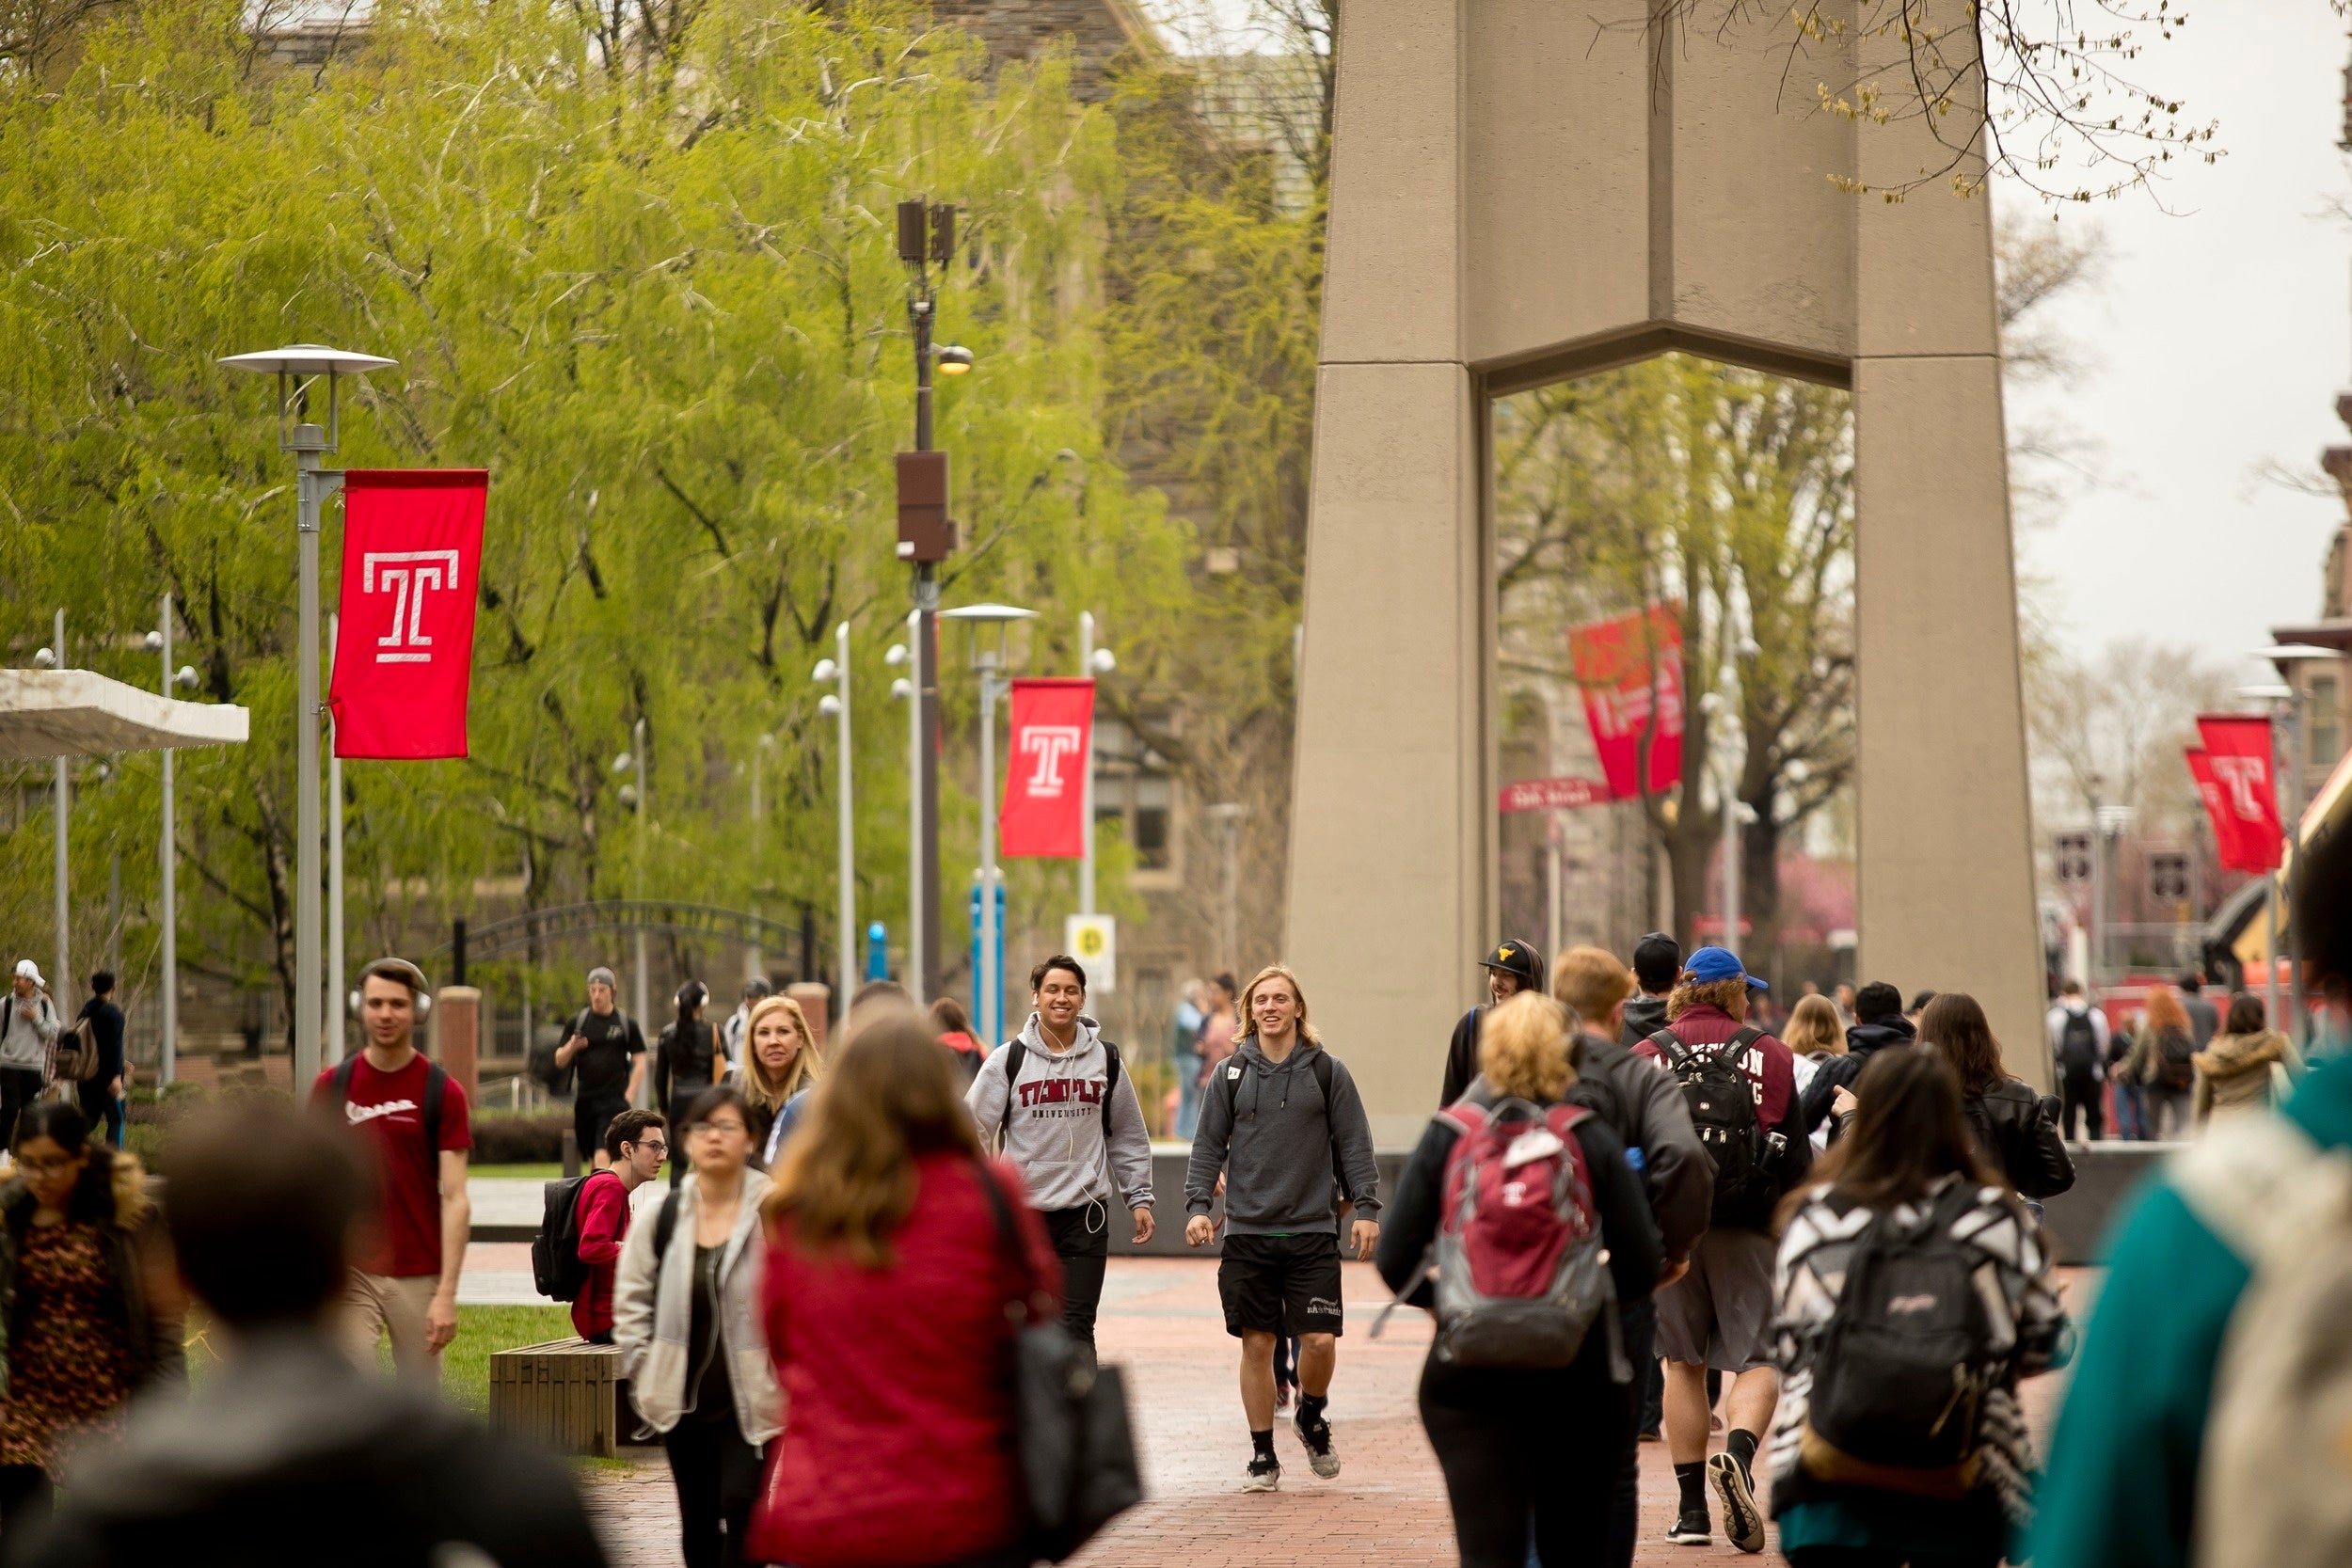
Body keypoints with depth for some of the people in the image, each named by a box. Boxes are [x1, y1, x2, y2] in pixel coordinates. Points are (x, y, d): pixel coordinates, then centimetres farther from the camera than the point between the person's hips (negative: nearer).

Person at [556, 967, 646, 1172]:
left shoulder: (627, 1024, 3)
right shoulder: (578, 1022, 9)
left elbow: (639, 1063, 4)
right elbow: (560, 1062, 9)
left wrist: (629, 1097, -7)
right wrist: (571, 1047, -13)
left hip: (614, 1100, -4)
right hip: (585, 1099, 4)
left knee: (603, 1155, -19)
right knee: (590, 1155, 8)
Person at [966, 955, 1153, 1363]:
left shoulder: (1105, 1059, 6)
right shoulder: (1009, 1059, 0)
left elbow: (1128, 1136, 14)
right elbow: (975, 1129, -1)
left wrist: (1139, 1198, 10)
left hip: (1085, 1212, 0)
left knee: (1075, 1327, -7)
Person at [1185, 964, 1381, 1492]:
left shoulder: (1327, 1071, 4)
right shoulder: (1231, 1075, 7)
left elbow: (1354, 1145, 4)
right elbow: (1208, 1147, 8)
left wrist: (1366, 1208, -4)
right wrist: (1197, 1205, -5)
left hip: (1313, 1232, -1)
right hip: (1247, 1233, 1)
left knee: (1320, 1340, -8)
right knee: (1256, 1344, 2)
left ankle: (1311, 1418, 22)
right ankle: (1263, 1456, 13)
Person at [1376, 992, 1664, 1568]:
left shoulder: (1446, 1139, 0)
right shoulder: (1593, 1142, -2)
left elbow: (1395, 1262, -3)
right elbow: (1641, 1267, -5)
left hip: (1469, 1376, 0)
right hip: (1577, 1374, 0)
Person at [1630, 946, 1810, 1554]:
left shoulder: (1646, 1056, 4)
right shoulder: (1770, 1055, 3)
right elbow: (1796, 1152, 4)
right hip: (1748, 1228, -1)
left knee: (1683, 1363, 10)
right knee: (1757, 1360, 2)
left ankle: (1692, 1507, 9)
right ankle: (1738, 1454, -27)